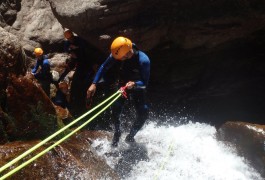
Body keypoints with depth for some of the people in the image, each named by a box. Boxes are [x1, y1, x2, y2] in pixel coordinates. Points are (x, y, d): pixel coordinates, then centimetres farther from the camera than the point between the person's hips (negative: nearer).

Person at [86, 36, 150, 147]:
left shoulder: (143, 60, -31)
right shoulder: (115, 56, -24)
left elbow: (145, 82, -26)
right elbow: (103, 68, -12)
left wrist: (134, 84, -46)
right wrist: (94, 84, -18)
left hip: (137, 87, -1)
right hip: (122, 85, 1)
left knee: (143, 114, -12)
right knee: (116, 109, -20)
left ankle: (130, 136, 13)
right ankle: (117, 133, 8)